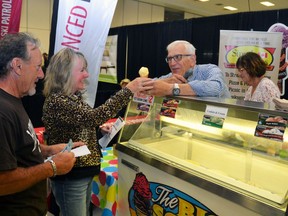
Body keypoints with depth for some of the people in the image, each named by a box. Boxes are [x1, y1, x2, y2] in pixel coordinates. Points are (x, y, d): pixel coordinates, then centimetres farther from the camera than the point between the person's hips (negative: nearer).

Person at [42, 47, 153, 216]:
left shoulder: (75, 97, 8)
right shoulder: (55, 101, -22)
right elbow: (93, 117, -33)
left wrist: (100, 128, 4)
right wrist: (128, 90, -33)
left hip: (84, 171, 9)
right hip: (69, 176, -9)